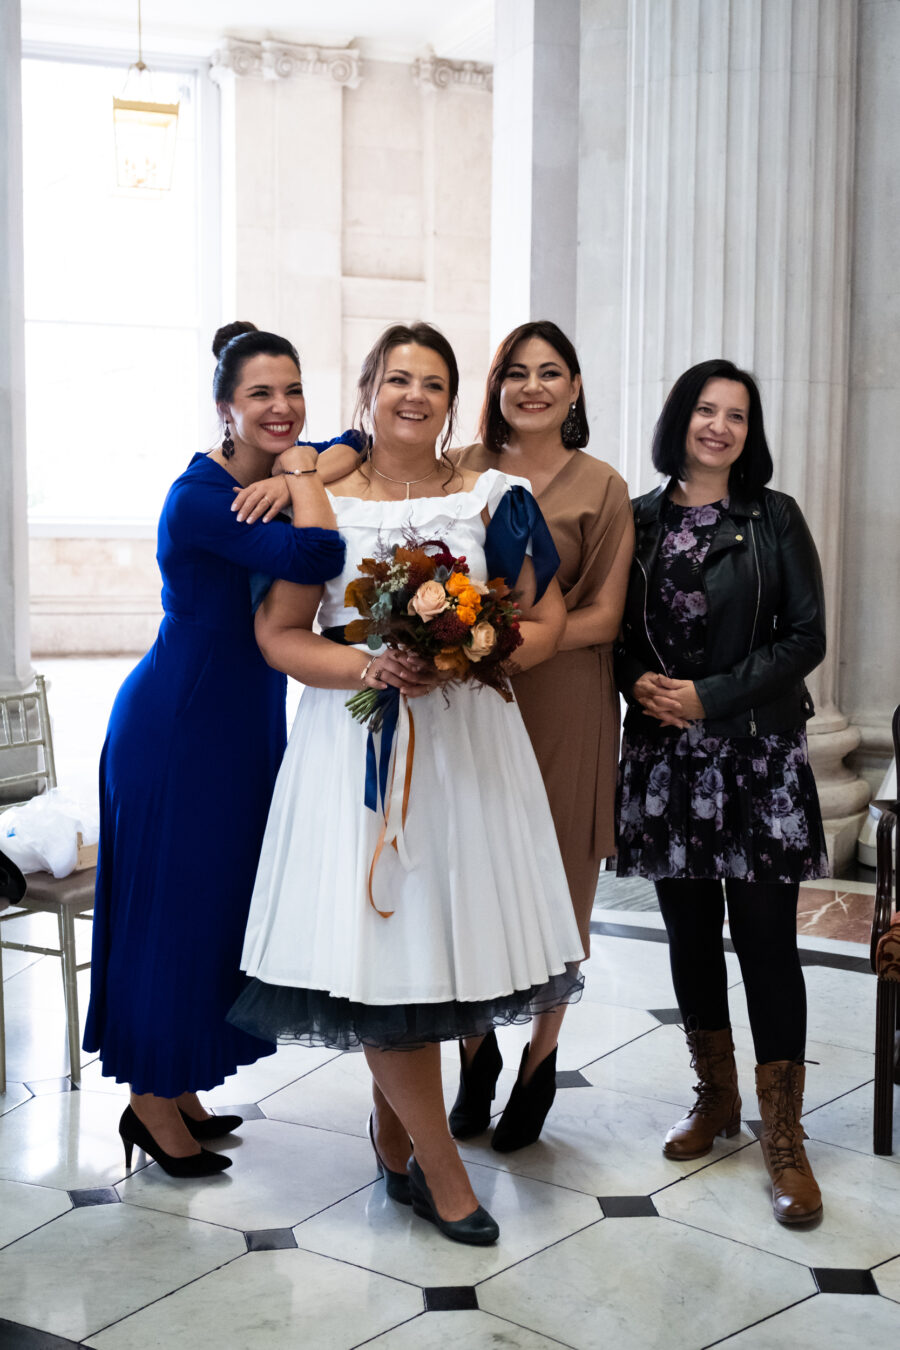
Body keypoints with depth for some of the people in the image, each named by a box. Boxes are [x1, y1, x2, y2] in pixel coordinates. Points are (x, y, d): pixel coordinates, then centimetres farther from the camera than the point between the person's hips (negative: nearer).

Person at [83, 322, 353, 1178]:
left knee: (219, 903, 16)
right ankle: (151, 1102, 19)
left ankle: (175, 1087, 30)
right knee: (173, 901, 3)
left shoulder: (271, 483, 5)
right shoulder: (200, 498, -21)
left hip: (246, 724, 9)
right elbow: (317, 558, -34)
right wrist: (301, 475, -17)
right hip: (180, 724, -9)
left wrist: (298, 474, -16)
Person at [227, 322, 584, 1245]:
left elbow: (545, 624, 5)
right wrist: (370, 667, -14)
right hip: (356, 742, -1)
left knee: (448, 930, 3)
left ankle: (393, 1126, 29)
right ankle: (440, 1170, 11)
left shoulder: (494, 499, 6)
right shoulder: (323, 501, 4)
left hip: (470, 741, 2)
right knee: (380, 948, -5)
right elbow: (278, 634, 2)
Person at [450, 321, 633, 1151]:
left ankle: (540, 1063, 24)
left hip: (561, 705, -1)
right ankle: (476, 1058, 25)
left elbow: (603, 617, -2)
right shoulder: (461, 472, 7)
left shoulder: (600, 488, 1)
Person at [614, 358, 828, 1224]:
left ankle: (783, 1137, 8)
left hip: (758, 754, -3)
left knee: (766, 937, -3)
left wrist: (712, 695, -13)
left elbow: (805, 637, -4)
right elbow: (614, 631, 11)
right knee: (690, 930, 11)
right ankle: (716, 1097, 29)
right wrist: (636, 682, -10)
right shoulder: (639, 520, 7)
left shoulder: (775, 519, 0)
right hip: (665, 755, 3)